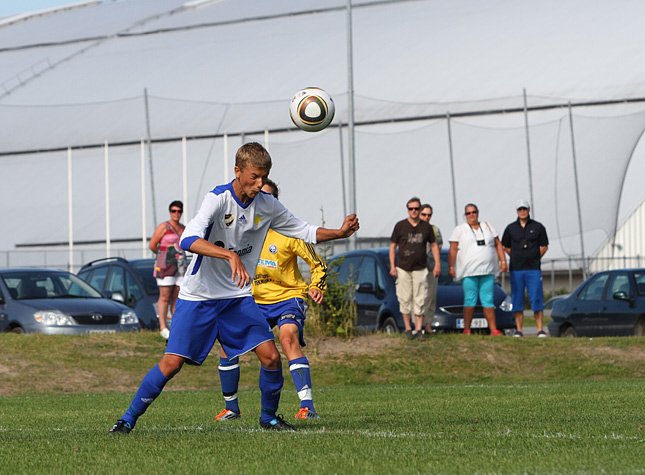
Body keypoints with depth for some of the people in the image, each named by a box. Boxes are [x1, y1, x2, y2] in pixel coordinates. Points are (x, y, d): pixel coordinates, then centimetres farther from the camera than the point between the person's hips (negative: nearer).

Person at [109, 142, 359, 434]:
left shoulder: (267, 206, 1)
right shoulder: (218, 199, -18)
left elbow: (303, 231, 14)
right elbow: (189, 239, -33)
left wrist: (340, 233, -2)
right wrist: (230, 255, -45)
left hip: (239, 297, 5)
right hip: (199, 297, -5)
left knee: (271, 356, -8)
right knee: (171, 363, -11)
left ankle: (269, 417, 15)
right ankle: (129, 419, 6)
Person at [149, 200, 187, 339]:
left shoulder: (183, 228, 14)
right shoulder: (164, 227, -6)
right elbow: (152, 245, -5)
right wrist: (164, 256, 7)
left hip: (180, 267, 6)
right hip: (166, 266, -6)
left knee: (177, 298, 5)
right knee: (164, 297, -7)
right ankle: (163, 327, -6)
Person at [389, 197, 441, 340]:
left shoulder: (426, 227, 6)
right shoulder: (400, 226, 2)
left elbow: (434, 245, 14)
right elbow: (393, 246, 6)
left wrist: (437, 264, 3)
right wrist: (392, 266, -2)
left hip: (420, 269, 1)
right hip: (403, 268, -1)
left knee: (420, 300, -3)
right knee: (405, 300, -2)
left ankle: (418, 329, -1)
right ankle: (408, 328, 6)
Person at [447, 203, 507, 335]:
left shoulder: (487, 227, 17)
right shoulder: (460, 230, 7)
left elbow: (498, 245, 17)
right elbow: (452, 250, 2)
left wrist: (503, 261, 6)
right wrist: (451, 267, -7)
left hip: (487, 271, 3)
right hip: (469, 272, -3)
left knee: (488, 300, 0)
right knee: (470, 300, -5)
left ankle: (493, 329, -1)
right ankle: (467, 330, 0)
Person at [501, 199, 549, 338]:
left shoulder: (538, 227, 4)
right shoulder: (511, 228, 7)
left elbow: (544, 246, 10)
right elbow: (506, 247, 16)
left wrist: (535, 258, 3)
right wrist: (516, 258, 7)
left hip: (533, 269, -2)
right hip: (516, 270, 2)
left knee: (536, 300, -5)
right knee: (517, 300, 1)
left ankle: (540, 329, -3)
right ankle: (519, 330, 5)